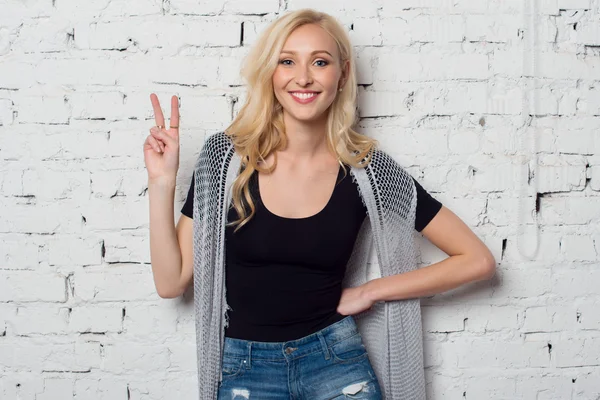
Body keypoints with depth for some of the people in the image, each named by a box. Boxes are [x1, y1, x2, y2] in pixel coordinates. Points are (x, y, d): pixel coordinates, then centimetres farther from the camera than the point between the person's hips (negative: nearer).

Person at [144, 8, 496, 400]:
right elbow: (171, 281, -6)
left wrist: (371, 291, -8)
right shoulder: (226, 156, -9)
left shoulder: (367, 169, -10)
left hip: (335, 361, 0)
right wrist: (162, 181, -16)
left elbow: (477, 259, -5)